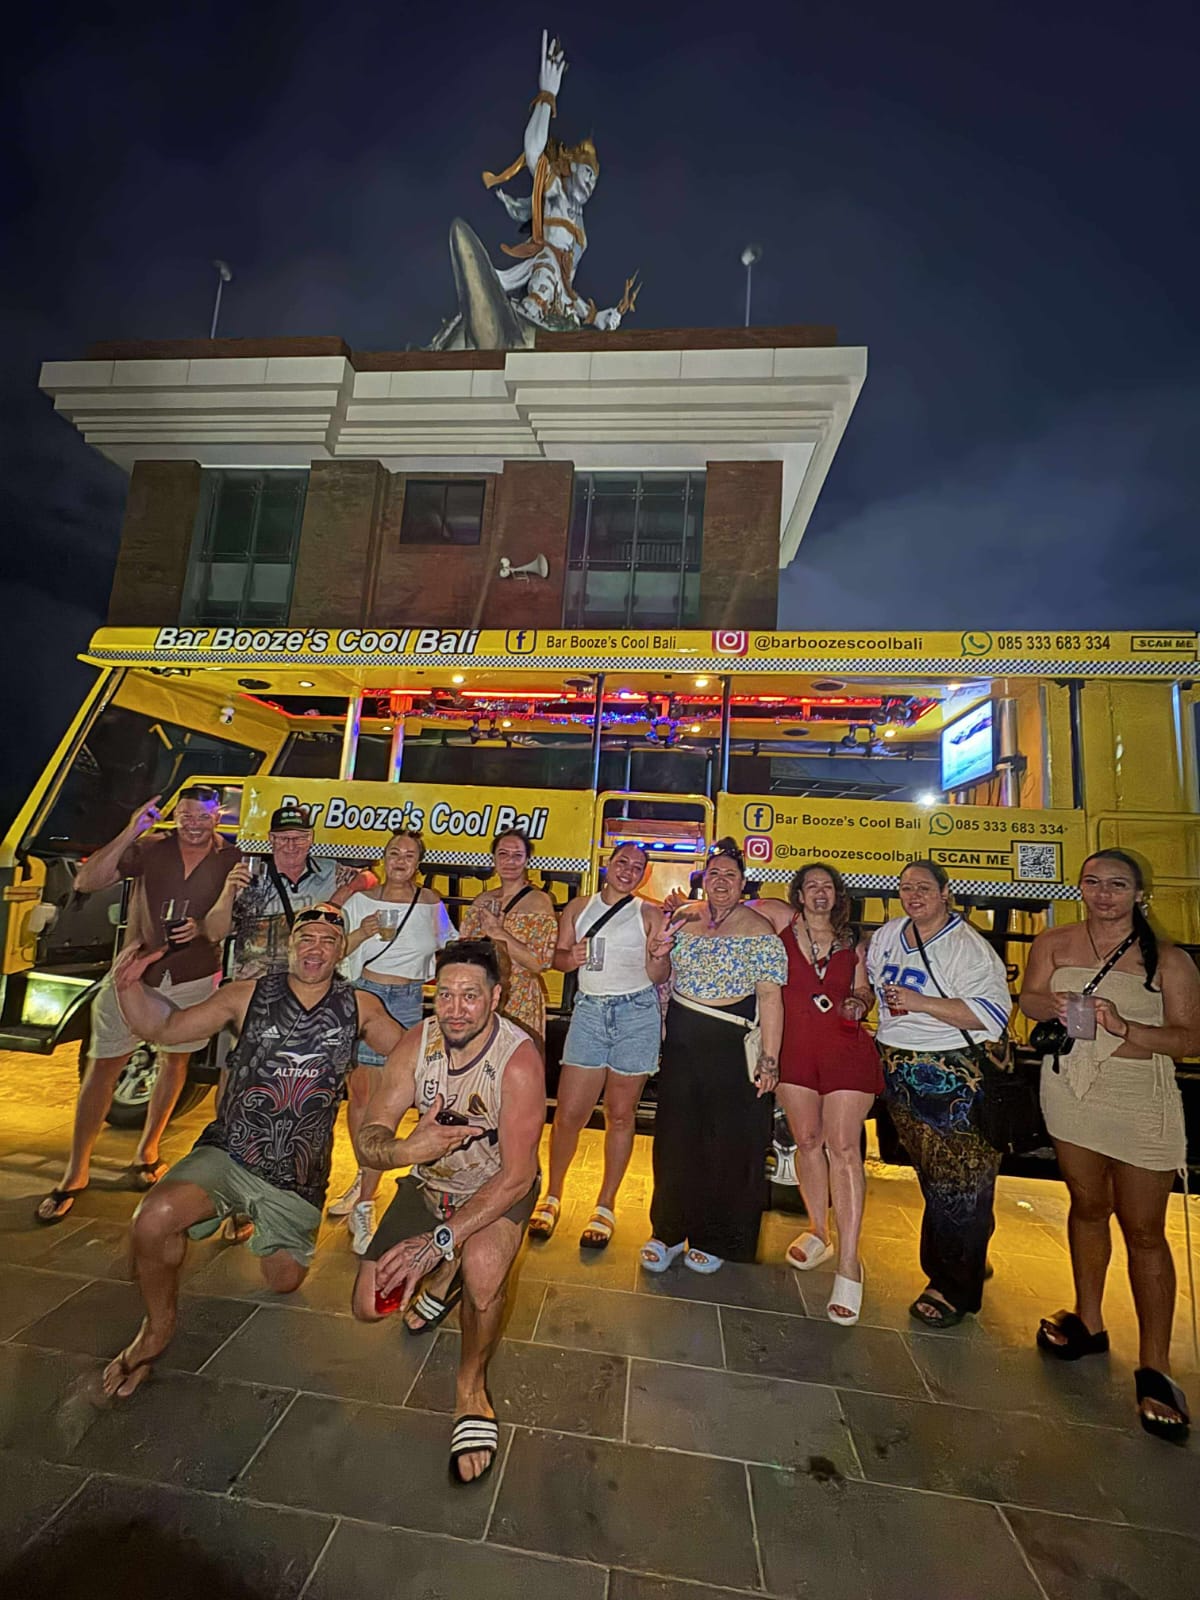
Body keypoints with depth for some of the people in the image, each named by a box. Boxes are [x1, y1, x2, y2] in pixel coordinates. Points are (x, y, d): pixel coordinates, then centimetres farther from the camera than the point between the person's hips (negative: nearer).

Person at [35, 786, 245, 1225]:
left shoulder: (230, 861, -6)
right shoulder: (151, 848, -7)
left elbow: (220, 929, -4)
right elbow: (85, 882, -14)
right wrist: (129, 833, -22)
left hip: (193, 980, 1)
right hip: (135, 973, 0)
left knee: (174, 1061, 15)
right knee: (102, 1067, 4)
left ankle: (147, 1149, 36)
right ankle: (75, 1173, 20)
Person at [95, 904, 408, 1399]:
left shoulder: (359, 1007, -5)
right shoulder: (249, 995, -6)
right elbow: (166, 1027, -1)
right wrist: (130, 987, -18)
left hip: (298, 1177, 1)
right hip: (227, 1153, -1)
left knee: (284, 1281, 9)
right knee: (154, 1219, -27)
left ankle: (272, 1231, 44)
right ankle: (158, 1327, 4)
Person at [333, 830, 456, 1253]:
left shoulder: (431, 903, 4)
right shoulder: (361, 901, 3)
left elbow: (450, 946, 18)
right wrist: (360, 934, -14)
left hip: (407, 1003, -1)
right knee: (360, 1094, 11)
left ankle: (364, 1206, 10)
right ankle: (365, 1177, 37)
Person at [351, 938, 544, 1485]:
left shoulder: (519, 1058, -30)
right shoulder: (417, 1042, -19)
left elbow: (517, 1175, -28)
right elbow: (368, 1142, -18)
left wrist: (441, 1239, -33)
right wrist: (407, 1149, -40)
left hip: (498, 1189, -4)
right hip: (429, 1183, 4)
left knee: (484, 1265, -32)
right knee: (370, 1307, 0)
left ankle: (471, 1389, -1)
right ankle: (444, 1278, 32)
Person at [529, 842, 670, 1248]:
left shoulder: (649, 914, 3)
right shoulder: (579, 907, 9)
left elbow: (657, 976, 0)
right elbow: (557, 957, 10)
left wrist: (659, 953, -20)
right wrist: (570, 957, -12)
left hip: (637, 1013, -1)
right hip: (589, 1010, 2)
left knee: (620, 1114, 8)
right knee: (568, 1112, 3)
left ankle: (605, 1207, 27)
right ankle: (552, 1196, 27)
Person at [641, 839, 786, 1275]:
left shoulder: (760, 931, -7)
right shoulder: (684, 922, 7)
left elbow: (770, 997, -11)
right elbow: (660, 980, 16)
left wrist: (769, 1059, -15)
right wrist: (657, 955, -6)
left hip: (732, 1045, -4)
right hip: (681, 1042, 4)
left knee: (729, 1144, 7)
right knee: (675, 1137, 10)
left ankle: (715, 1240, 28)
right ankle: (669, 1231, 28)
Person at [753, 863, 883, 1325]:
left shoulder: (853, 944, 6)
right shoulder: (782, 919, 1)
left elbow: (864, 989, 16)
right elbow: (744, 907, 11)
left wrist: (859, 1001, -6)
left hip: (846, 1049, 0)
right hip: (795, 1049, 1)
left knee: (843, 1148, -4)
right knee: (807, 1141, 11)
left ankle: (848, 1263, 5)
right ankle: (818, 1232, 31)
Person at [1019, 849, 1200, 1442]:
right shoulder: (1053, 944, 1)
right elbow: (1027, 999, -1)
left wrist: (1125, 1027, -24)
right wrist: (1052, 1005, -23)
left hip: (1141, 1102, -3)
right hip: (1071, 1091, 3)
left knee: (1143, 1230, 4)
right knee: (1088, 1205, 18)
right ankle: (1089, 1323, 35)